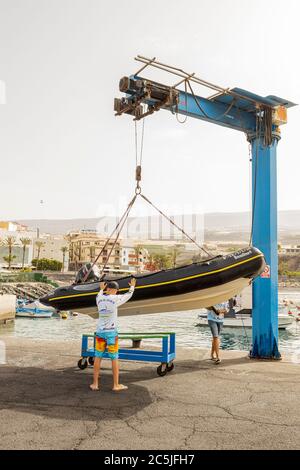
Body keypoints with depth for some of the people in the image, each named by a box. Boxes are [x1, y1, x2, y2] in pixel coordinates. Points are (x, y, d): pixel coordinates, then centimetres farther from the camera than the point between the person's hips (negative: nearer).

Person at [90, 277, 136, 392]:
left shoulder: (99, 299, 2)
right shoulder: (115, 299, -11)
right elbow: (128, 295, 7)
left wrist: (101, 289, 48)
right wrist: (132, 286, 26)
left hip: (100, 331, 4)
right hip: (111, 332, -4)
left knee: (98, 357, 10)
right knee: (114, 358, 4)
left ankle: (95, 384, 13)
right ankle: (116, 385, 9)